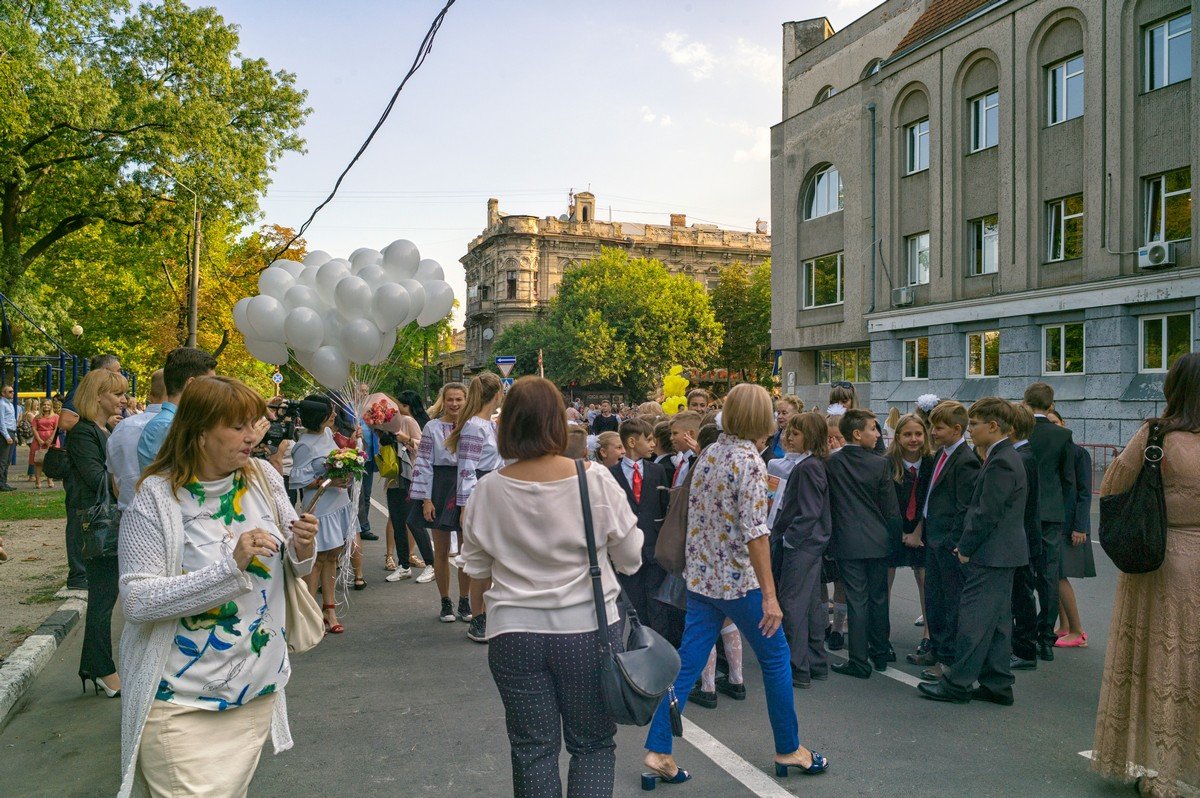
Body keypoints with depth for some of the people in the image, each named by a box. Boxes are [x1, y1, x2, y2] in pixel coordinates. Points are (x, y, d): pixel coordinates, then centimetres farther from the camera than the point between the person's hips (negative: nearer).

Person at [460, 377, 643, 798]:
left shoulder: (488, 490, -8)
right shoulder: (596, 479, -13)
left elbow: (476, 569, 4)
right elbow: (631, 558, -3)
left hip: (514, 634, 1)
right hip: (589, 629, -1)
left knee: (532, 748, 15)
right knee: (593, 744, 16)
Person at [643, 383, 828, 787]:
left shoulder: (707, 455, 5)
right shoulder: (749, 461, -17)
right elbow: (755, 533, -20)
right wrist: (769, 595, -18)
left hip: (700, 577, 7)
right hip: (738, 580, -7)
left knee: (687, 665, 9)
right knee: (776, 657, 12)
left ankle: (658, 752, 10)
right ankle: (789, 749, 26)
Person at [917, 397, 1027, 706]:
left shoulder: (1000, 463, -19)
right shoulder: (1005, 458, 13)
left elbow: (987, 513, -21)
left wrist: (966, 548, -12)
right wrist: (968, 546, 14)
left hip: (990, 554, -10)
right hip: (1002, 554, 10)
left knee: (974, 618, -3)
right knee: (997, 620, 14)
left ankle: (957, 683, 4)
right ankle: (997, 685, 21)